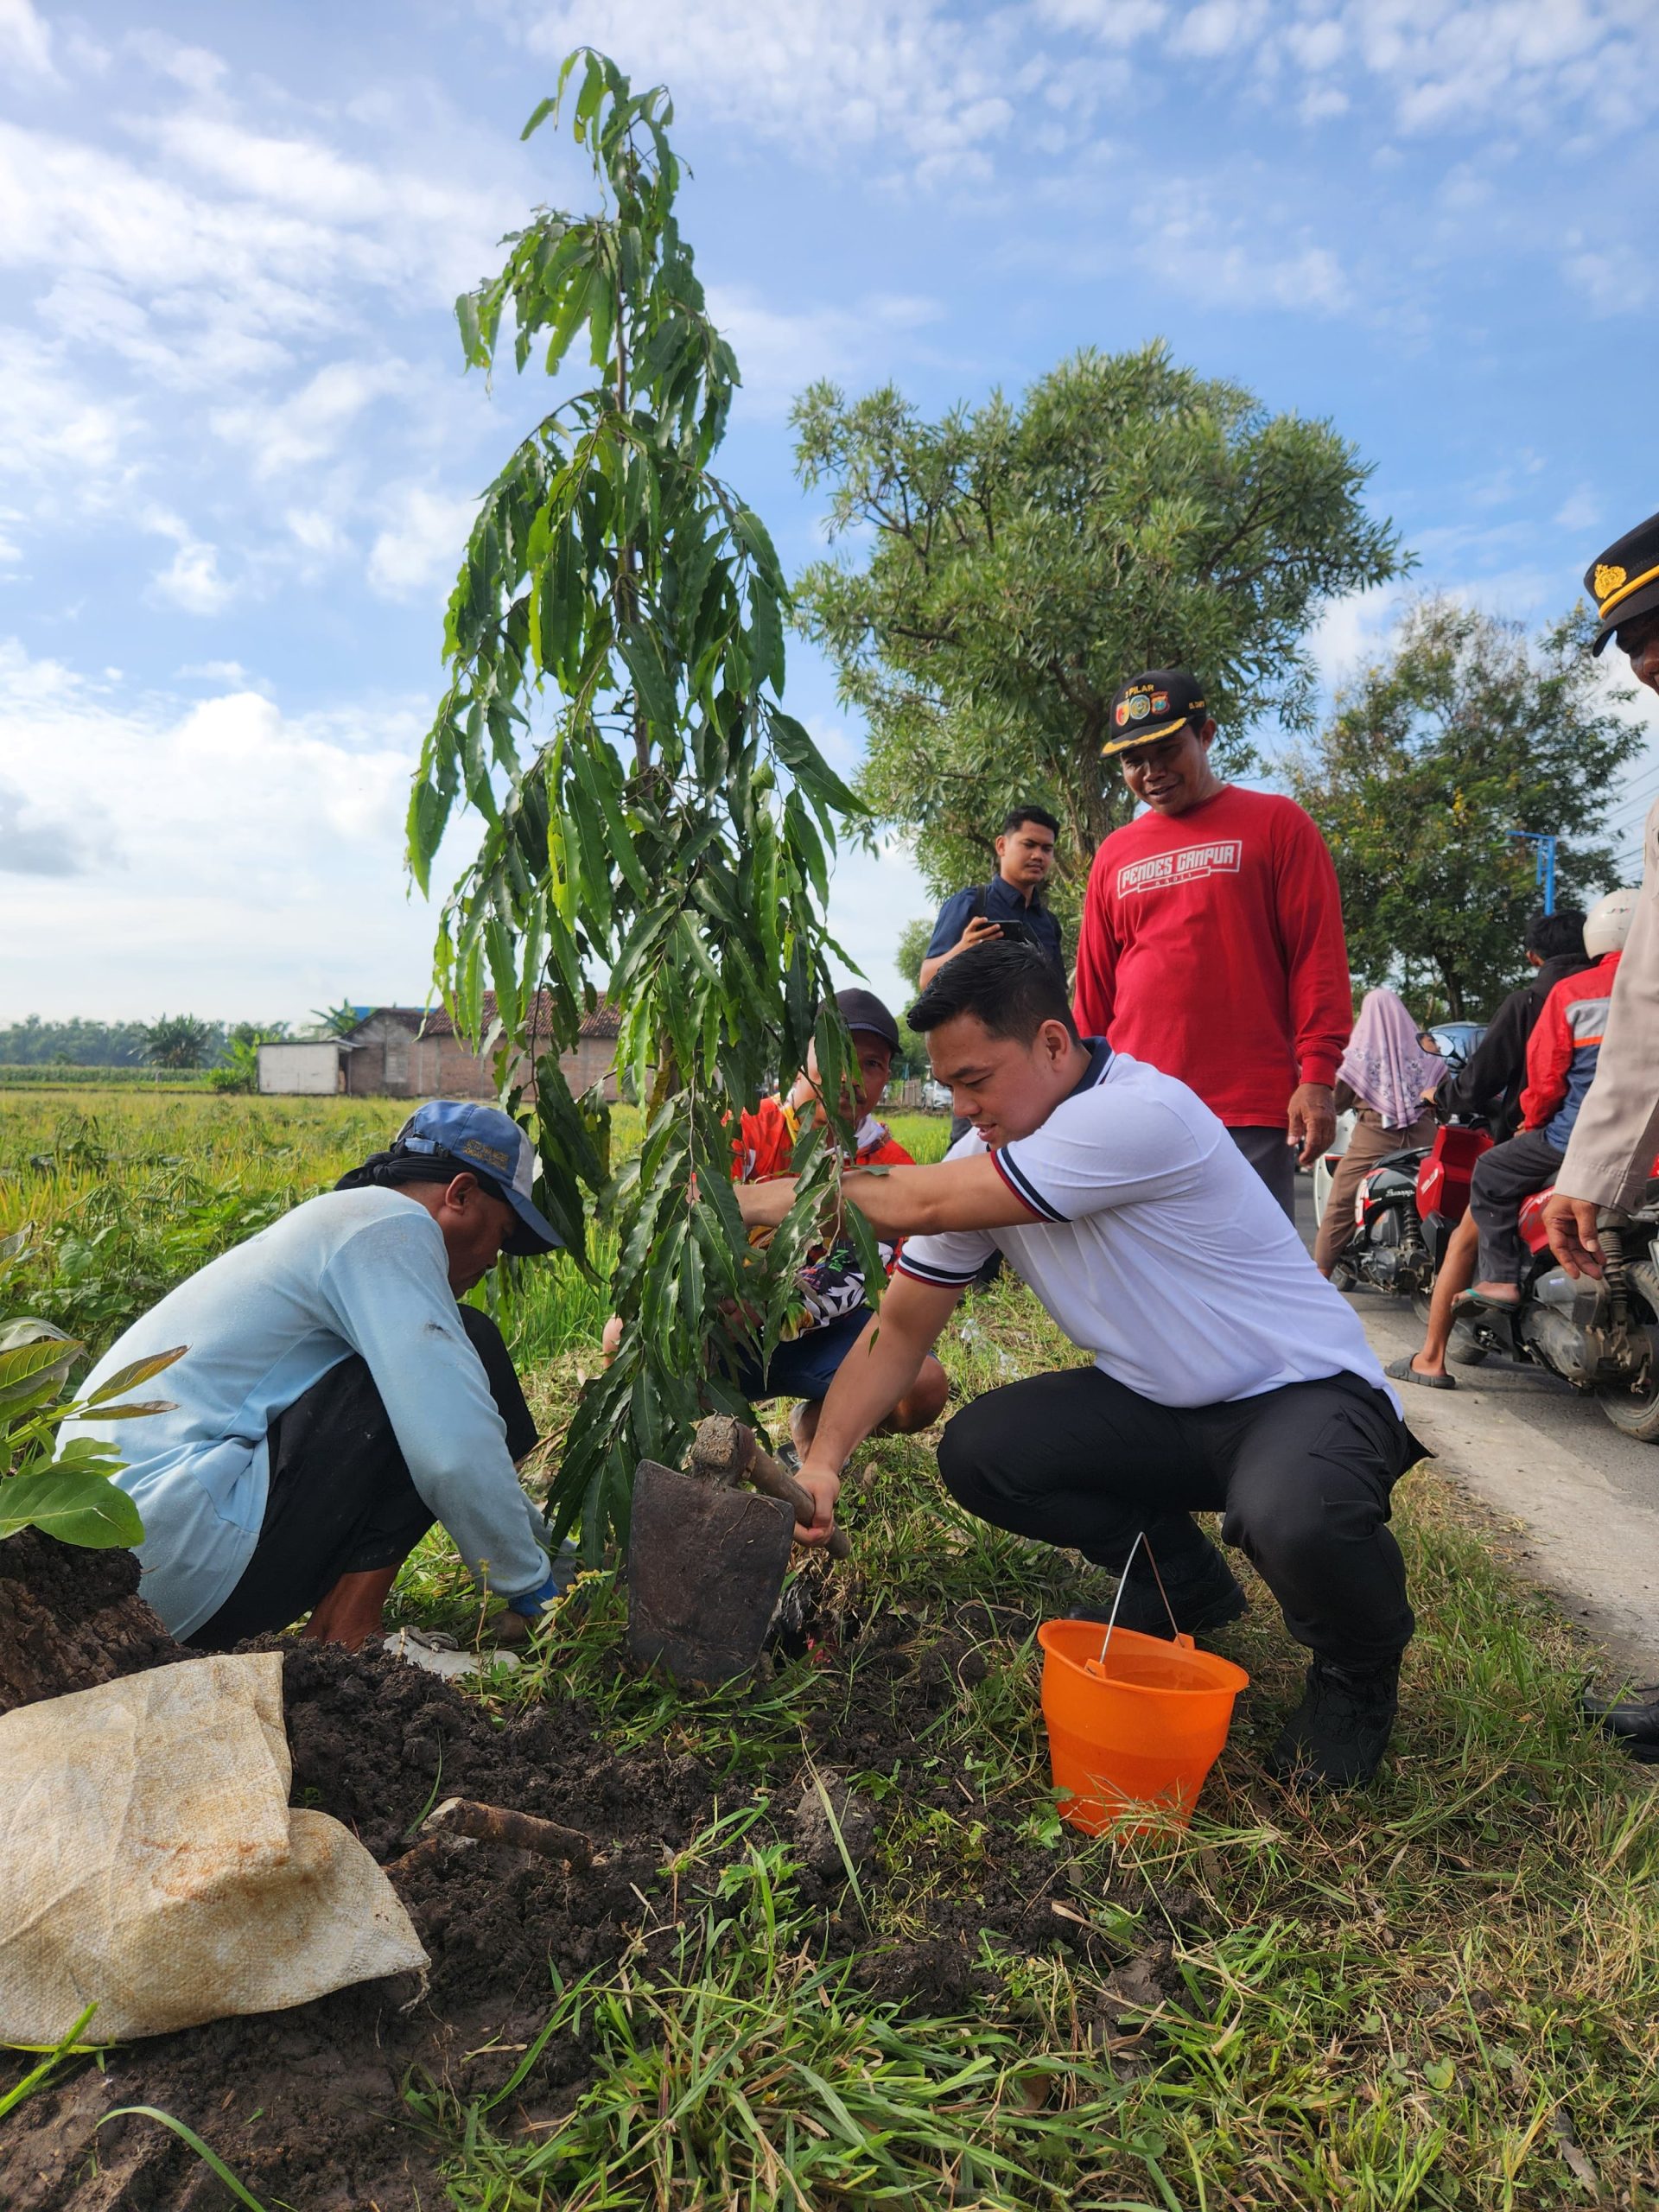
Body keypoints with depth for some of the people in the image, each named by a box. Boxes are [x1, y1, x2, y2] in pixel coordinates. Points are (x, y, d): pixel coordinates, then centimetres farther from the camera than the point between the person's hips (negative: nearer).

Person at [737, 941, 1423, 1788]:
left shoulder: (1140, 1114, -29)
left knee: (1291, 1518, -38)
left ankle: (1358, 1672, 1)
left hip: (1305, 1390, -7)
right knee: (978, 1453, -11)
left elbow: (920, 1204, -31)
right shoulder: (985, 1159, -3)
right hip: (1161, 1402, 7)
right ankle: (1180, 1586, 16)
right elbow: (903, 1320, -2)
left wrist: (761, 1199, -21)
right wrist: (823, 1457, -13)